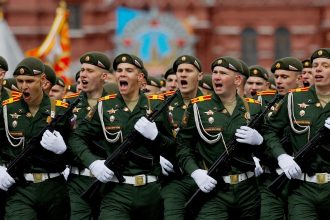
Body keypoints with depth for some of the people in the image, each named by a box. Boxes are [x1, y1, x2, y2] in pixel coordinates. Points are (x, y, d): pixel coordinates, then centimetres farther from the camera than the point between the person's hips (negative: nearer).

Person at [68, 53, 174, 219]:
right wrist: (93, 162, -8)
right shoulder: (104, 106, 5)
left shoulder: (157, 105, 6)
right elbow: (77, 137, 9)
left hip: (151, 191, 1)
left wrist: (155, 135, -12)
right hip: (116, 191, -1)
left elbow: (174, 147, 9)